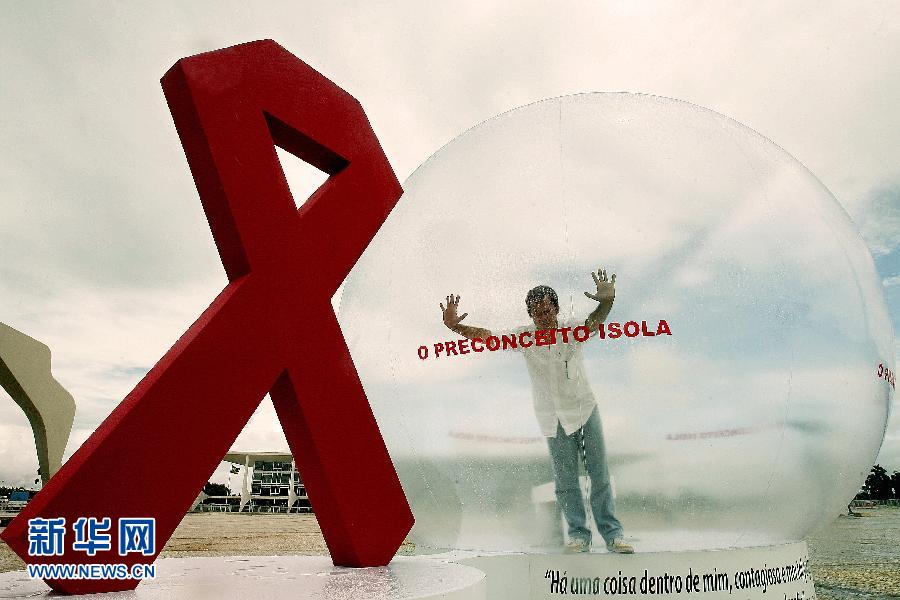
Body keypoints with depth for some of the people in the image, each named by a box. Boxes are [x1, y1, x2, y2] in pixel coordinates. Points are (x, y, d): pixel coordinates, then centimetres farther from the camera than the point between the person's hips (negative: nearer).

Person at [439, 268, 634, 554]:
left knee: (600, 474, 4)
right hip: (553, 418, 1)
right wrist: (455, 326, -28)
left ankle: (612, 534, 15)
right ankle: (578, 534, 20)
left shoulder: (572, 329, -10)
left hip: (585, 410, -1)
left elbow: (594, 321, -30)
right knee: (565, 479, 7)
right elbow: (487, 336, -13)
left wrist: (606, 302, -52)